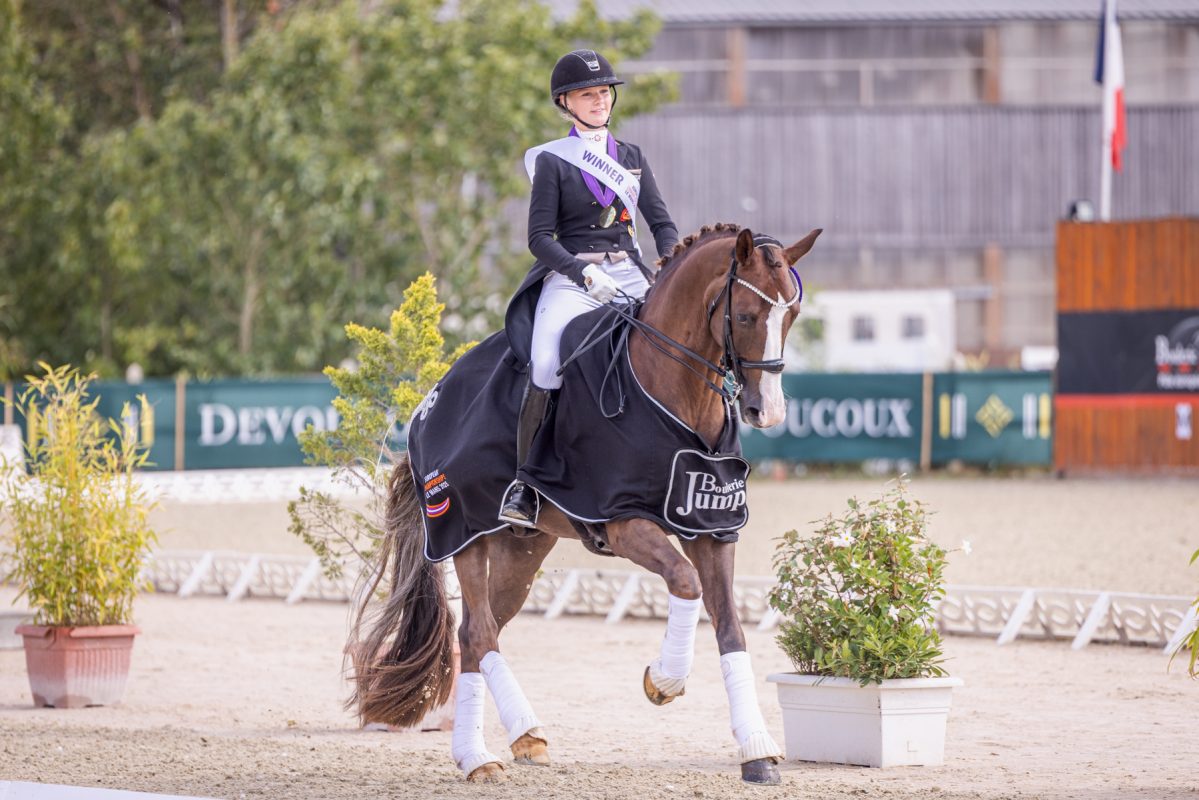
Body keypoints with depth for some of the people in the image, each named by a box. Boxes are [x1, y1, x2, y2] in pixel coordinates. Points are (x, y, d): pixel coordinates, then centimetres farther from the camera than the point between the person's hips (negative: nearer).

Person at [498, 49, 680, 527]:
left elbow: (661, 223, 14)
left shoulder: (632, 158, 18)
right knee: (547, 370, -27)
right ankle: (523, 484, -18)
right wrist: (586, 273, -17)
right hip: (571, 277, -4)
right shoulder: (553, 161, 4)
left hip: (629, 274, 4)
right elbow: (540, 236, -3)